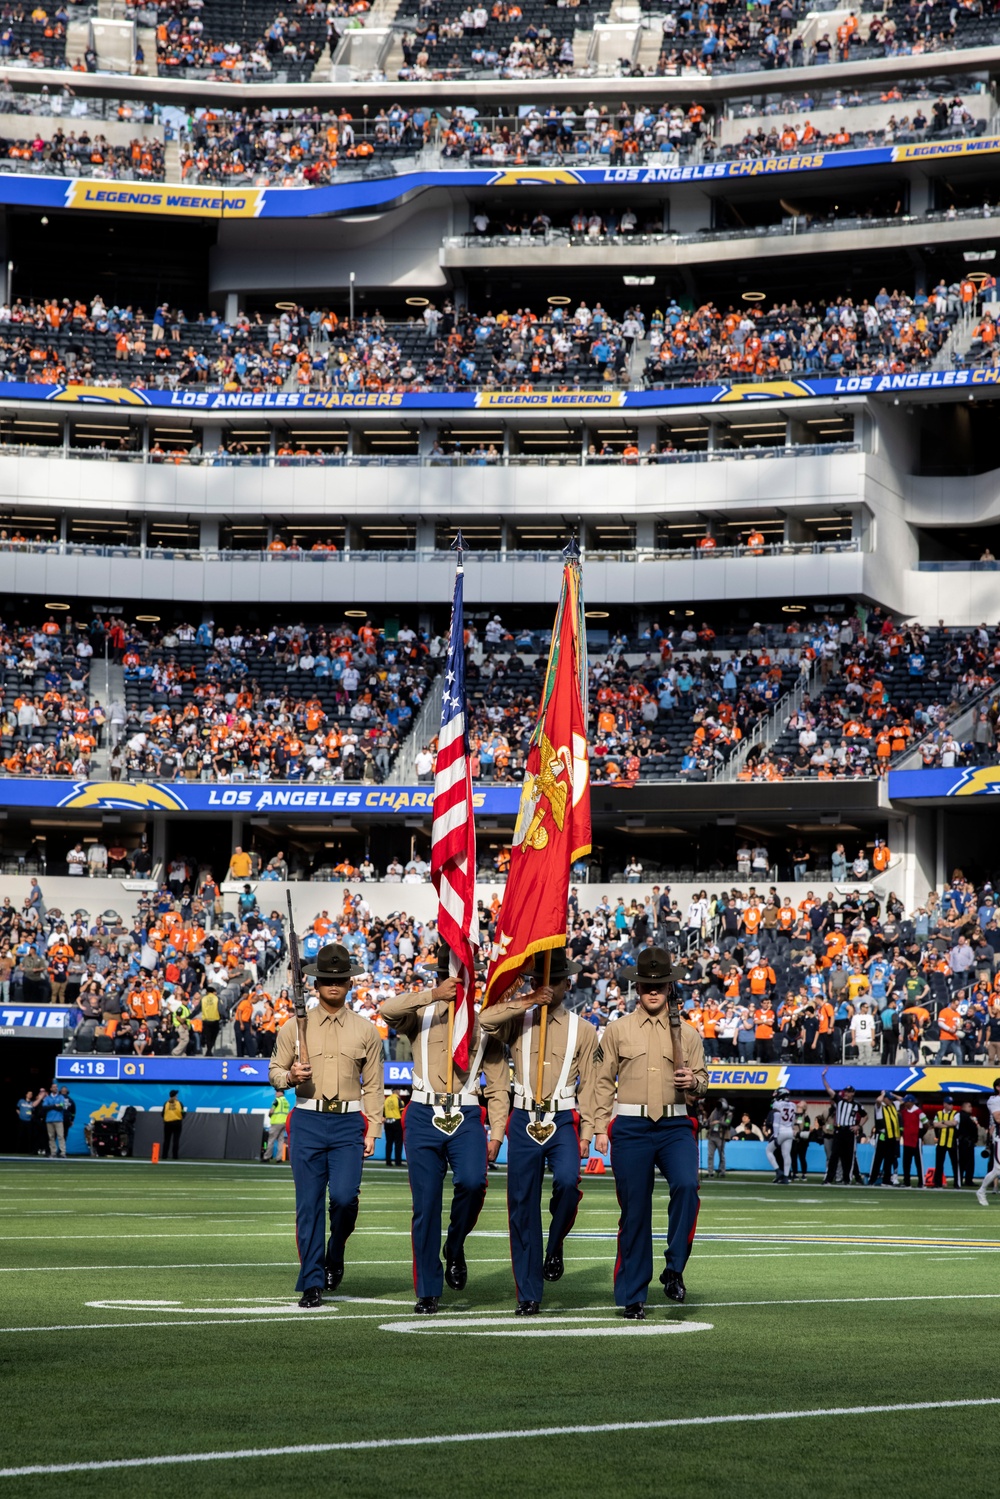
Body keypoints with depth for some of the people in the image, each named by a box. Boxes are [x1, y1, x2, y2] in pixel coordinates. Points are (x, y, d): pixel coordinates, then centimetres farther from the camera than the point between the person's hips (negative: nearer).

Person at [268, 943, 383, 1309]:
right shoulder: (295, 1027, 8)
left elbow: (373, 1085, 10)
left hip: (348, 1123, 0)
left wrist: (372, 1130, 3)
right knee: (308, 1204, -2)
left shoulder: (366, 1031, 9)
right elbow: (275, 1070, 12)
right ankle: (312, 1283, 5)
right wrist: (290, 1077, -11)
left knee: (344, 1194, -16)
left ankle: (335, 1253, 13)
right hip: (308, 1121, 0)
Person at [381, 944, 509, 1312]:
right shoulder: (421, 1014, 9)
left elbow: (498, 1085, 11)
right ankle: (428, 1291, 8)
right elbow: (388, 1010, -14)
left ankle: (455, 1246, 2)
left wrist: (497, 1133, 2)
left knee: (472, 1182, -26)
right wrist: (434, 995, -18)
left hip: (466, 1118, 0)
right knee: (425, 1206, -2)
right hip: (424, 1117, 0)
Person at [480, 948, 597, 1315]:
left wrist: (586, 1133, -1)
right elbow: (486, 1021, -14)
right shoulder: (518, 1021, 8)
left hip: (563, 1121, -1)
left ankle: (555, 1247, 0)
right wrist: (527, 1002, -12)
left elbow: (588, 1087, 7)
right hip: (524, 1121, 1)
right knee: (522, 1206, 0)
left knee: (567, 1181, -28)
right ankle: (528, 1296, 7)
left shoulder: (582, 1031, 8)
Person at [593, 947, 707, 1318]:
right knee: (634, 1209, 0)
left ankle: (674, 1269, -14)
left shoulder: (687, 1033, 11)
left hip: (675, 1125, 1)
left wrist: (693, 1082, -8)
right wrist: (601, 1128, 2)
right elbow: (603, 1082, 10)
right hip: (631, 1127, -1)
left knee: (687, 1185, -26)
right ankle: (632, 1296, 9)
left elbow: (702, 1083, 16)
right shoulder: (618, 1031, 8)